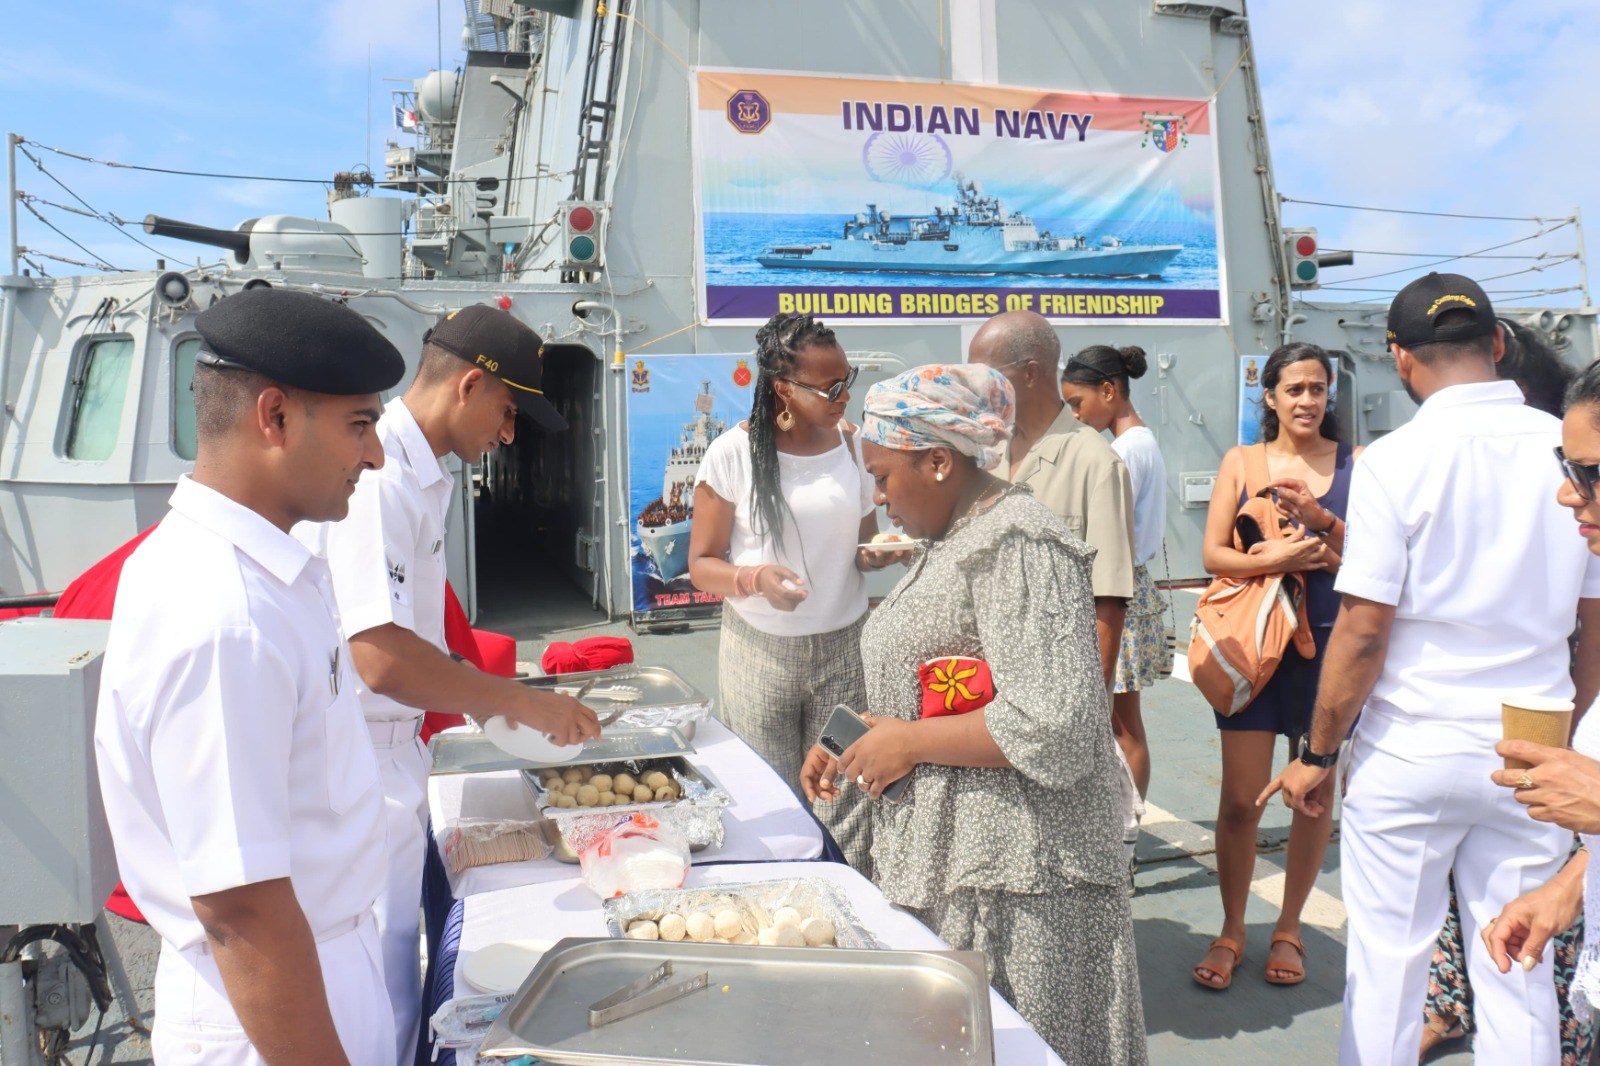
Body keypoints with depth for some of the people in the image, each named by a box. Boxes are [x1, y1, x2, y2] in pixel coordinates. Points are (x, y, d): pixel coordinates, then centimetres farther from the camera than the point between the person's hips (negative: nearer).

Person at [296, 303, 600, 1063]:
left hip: (392, 751, 10)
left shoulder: (419, 474, 9)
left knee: (397, 972, 22)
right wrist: (522, 703, -19)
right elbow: (383, 660, -29)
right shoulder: (376, 478, -22)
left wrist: (476, 690, 12)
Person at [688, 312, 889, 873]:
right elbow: (701, 564, -3)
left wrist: (876, 556, -5)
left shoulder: (855, 446, 6)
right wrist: (755, 579, -23)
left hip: (844, 648, 3)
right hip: (759, 651, -2)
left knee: (847, 806, -1)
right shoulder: (733, 453, -6)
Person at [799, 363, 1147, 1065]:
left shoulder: (1017, 547, -16)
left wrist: (911, 742, -16)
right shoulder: (951, 540, 15)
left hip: (1004, 874, -9)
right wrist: (850, 750, 12)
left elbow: (1054, 725, -24)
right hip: (942, 861, 9)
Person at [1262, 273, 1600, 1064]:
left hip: (1410, 751, -4)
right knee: (1519, 971, 15)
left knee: (1387, 958, 9)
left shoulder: (1395, 460, -12)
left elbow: (1364, 630, -13)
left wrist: (1318, 754, -3)